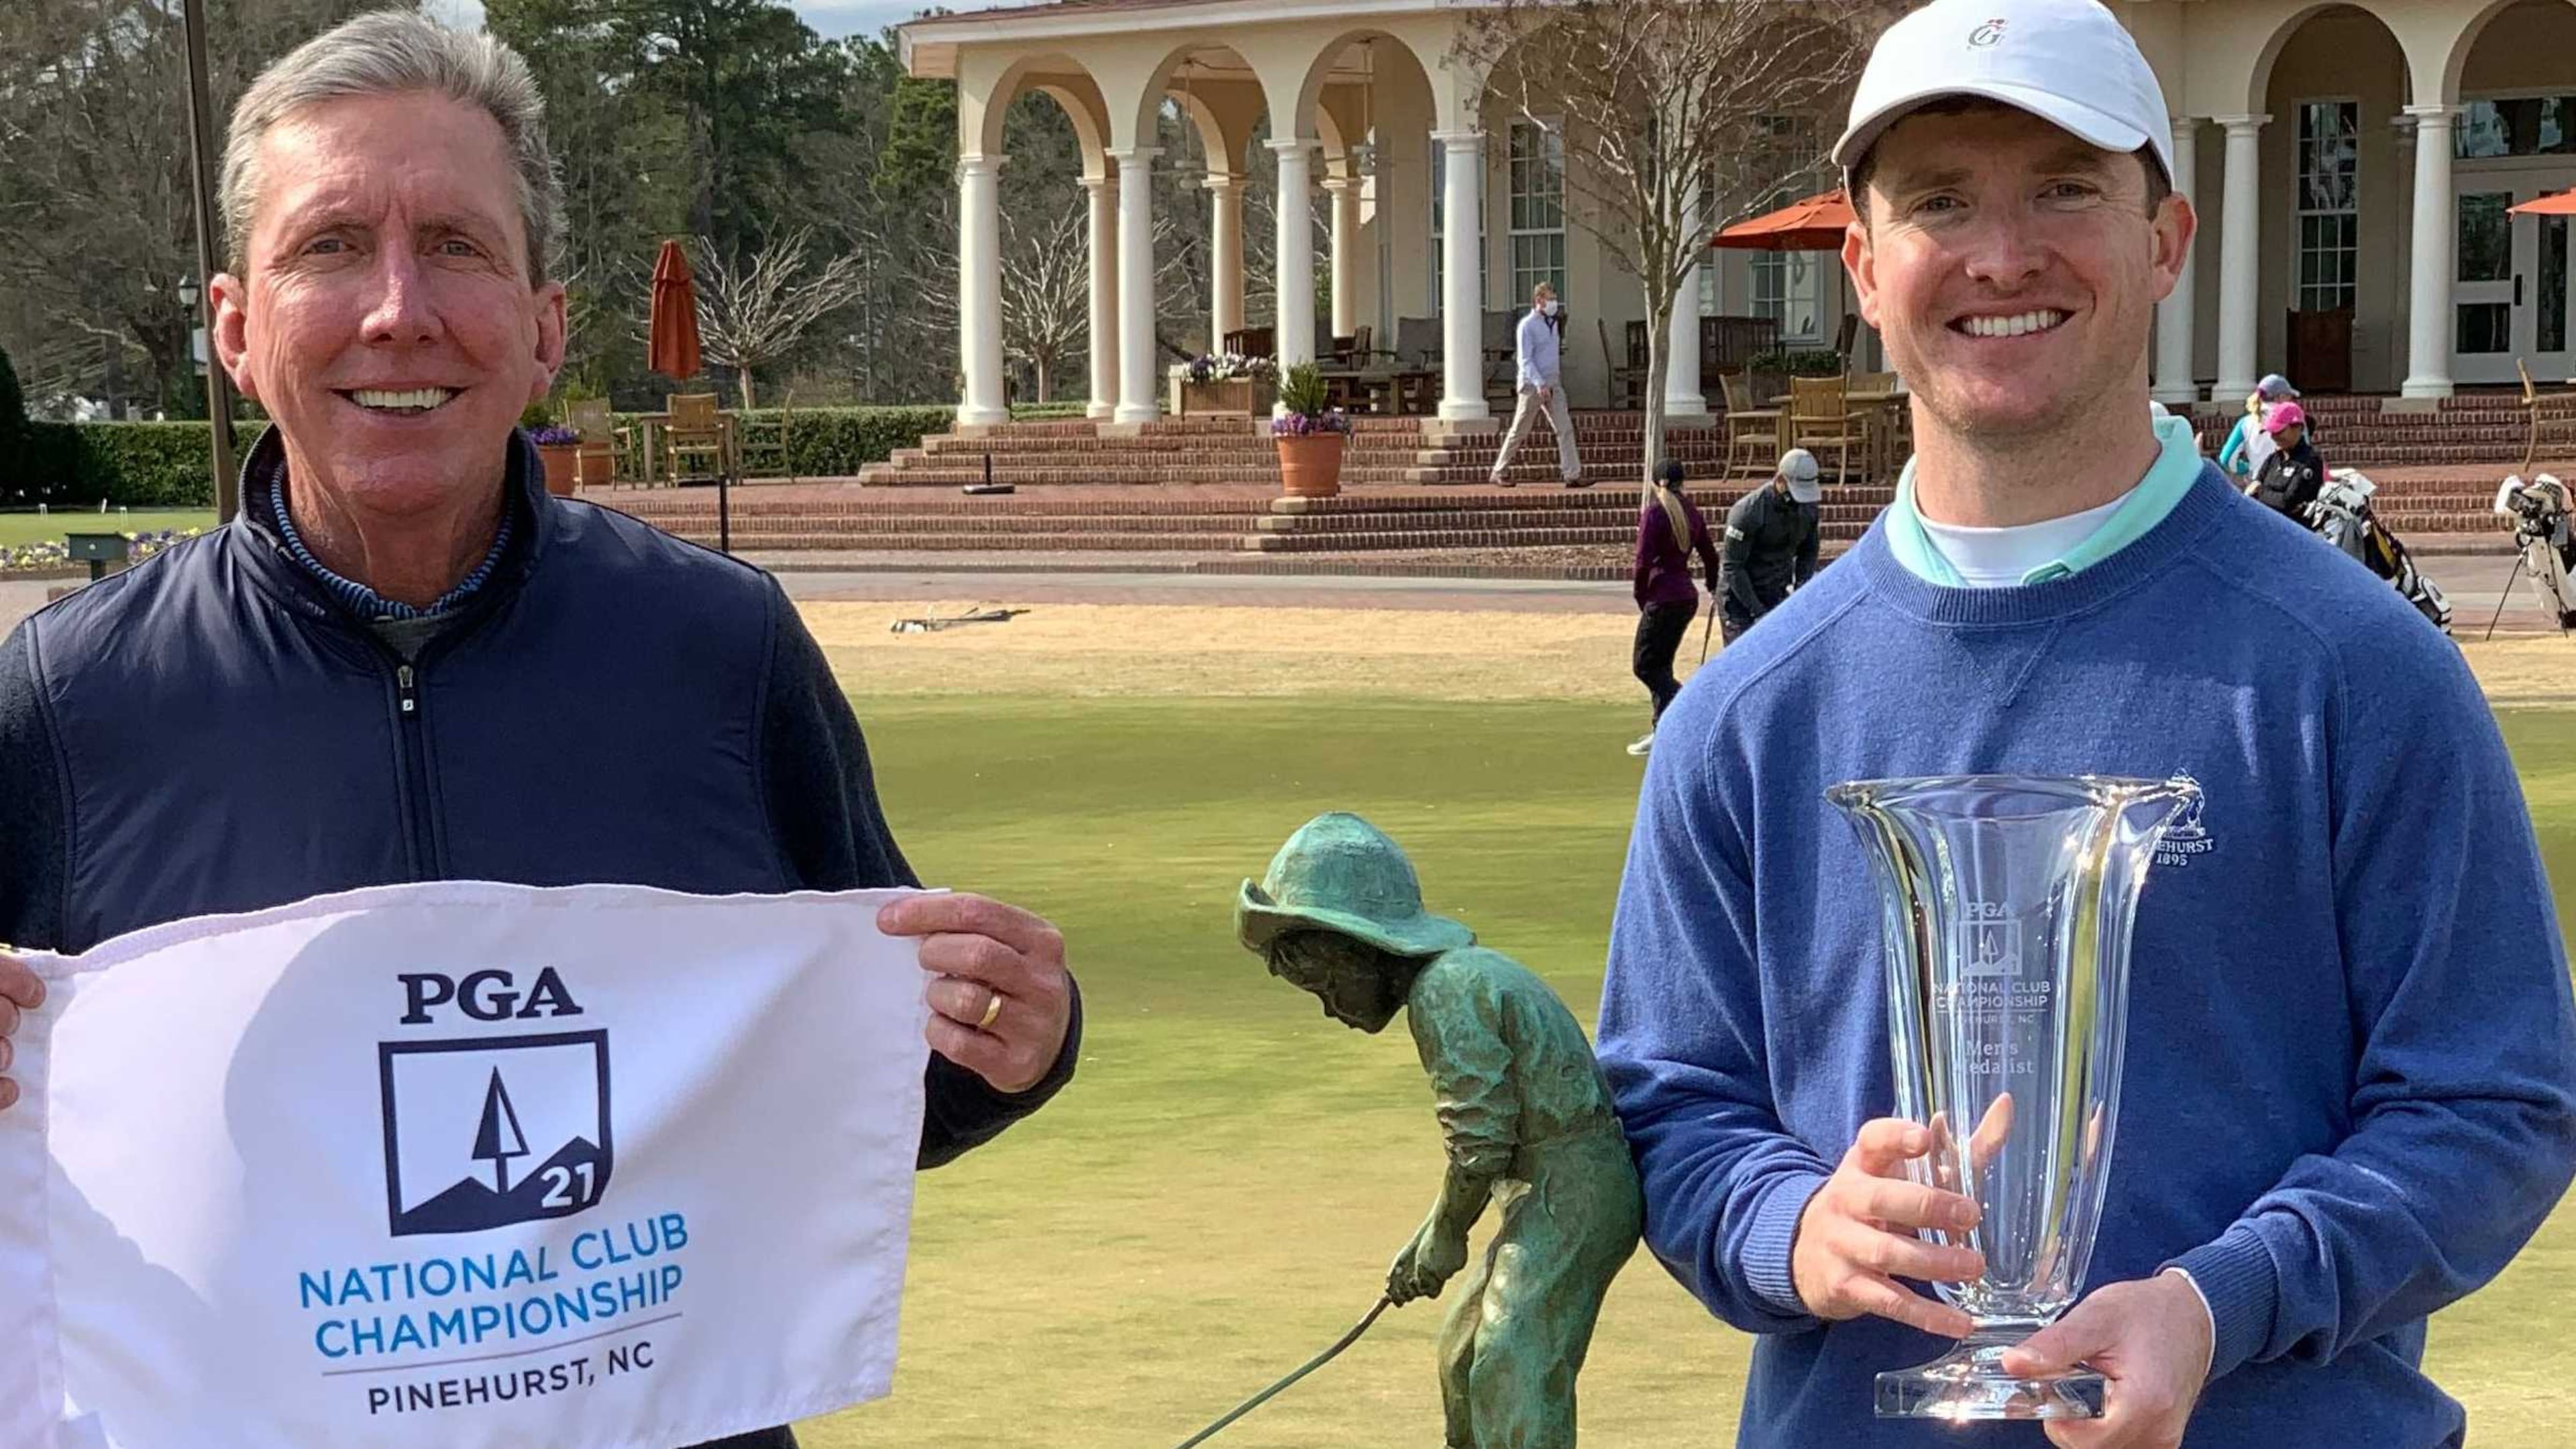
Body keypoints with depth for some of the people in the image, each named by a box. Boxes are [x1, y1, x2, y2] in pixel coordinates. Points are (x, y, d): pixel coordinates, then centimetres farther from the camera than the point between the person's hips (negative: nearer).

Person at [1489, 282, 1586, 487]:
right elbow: (1525, 360, -16)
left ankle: (1572, 475, -8)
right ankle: (1498, 473, 12)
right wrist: (1539, 384, -24)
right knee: (1519, 431, 1)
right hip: (1533, 385, -7)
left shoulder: (1552, 323, 13)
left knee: (1565, 428, -4)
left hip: (1553, 384, 7)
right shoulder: (1528, 326, -10)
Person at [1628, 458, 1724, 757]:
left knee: (1646, 666, -2)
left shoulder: (1654, 513, -12)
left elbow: (1643, 562, -16)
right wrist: (1714, 588, 32)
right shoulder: (1691, 512, 10)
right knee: (1660, 666, 15)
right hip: (1688, 597, 8)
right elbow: (1710, 556, 16)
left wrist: (1641, 599, -2)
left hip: (1663, 598, -8)